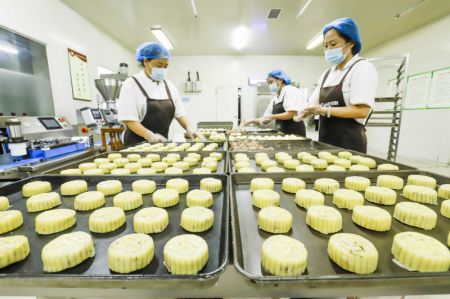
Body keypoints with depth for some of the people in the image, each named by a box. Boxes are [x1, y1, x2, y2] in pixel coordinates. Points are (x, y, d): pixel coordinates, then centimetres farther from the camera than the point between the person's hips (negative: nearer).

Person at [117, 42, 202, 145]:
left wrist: (188, 128, -12)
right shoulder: (132, 84, -7)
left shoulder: (169, 85, 7)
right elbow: (128, 118, -14)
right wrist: (150, 135, -28)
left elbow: (179, 111, 5)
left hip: (162, 142, 4)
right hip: (138, 143, -4)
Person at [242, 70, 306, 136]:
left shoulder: (291, 90, -5)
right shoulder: (275, 98, 14)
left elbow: (292, 114, -18)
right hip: (283, 133, 6)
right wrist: (253, 121, 0)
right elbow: (266, 118, 15)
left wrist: (273, 117, -15)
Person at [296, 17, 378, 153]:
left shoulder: (363, 68, -5)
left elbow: (362, 111, -16)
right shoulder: (326, 74, 15)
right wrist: (307, 111, -10)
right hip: (325, 140, 6)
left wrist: (325, 110, -23)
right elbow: (314, 104, 12)